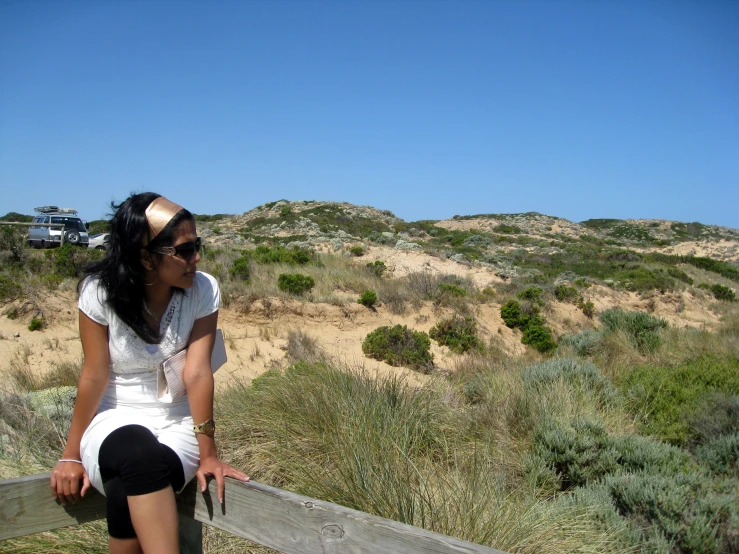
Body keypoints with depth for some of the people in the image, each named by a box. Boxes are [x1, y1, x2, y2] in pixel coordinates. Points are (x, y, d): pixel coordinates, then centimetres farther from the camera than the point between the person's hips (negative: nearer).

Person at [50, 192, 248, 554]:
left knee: (126, 494, -30)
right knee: (140, 455, -35)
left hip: (177, 423, 1)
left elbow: (197, 373, -15)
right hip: (114, 420, 0)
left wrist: (207, 453, -17)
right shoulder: (100, 291, -13)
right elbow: (95, 376, -10)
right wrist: (72, 455, -6)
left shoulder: (203, 290, -12)